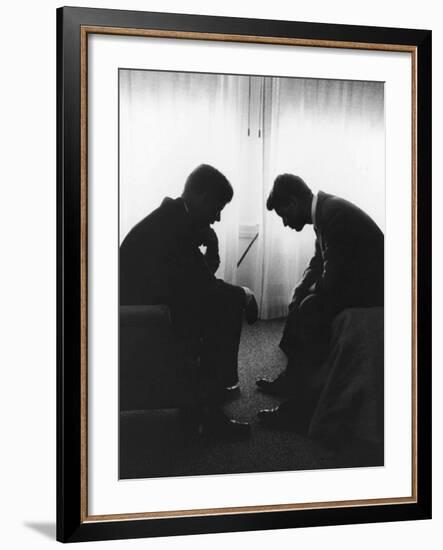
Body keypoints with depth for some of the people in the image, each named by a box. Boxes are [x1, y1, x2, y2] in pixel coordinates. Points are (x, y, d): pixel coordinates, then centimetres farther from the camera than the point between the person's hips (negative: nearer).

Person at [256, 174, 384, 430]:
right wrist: (298, 295, 1)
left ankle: (302, 408, -17)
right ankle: (291, 379, 20)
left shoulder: (333, 214, -24)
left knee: (311, 309, -22)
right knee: (301, 303, 12)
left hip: (370, 288, -11)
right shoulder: (324, 209, 7)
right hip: (355, 281, 11)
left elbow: (331, 280, -25)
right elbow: (318, 264, 14)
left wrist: (309, 292, -5)